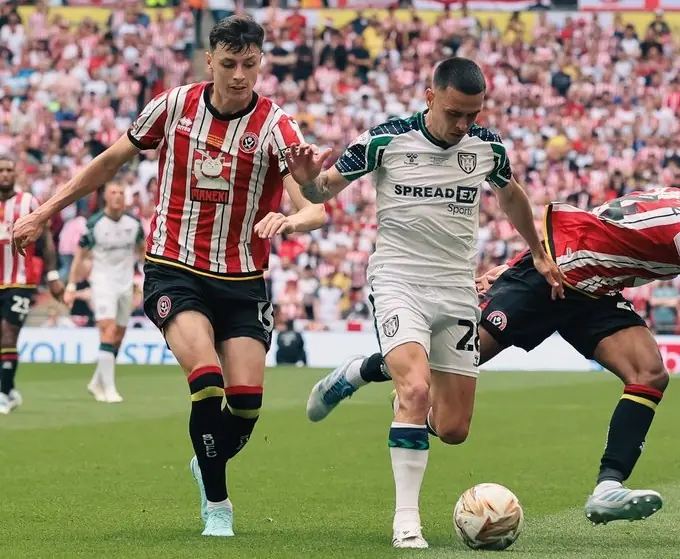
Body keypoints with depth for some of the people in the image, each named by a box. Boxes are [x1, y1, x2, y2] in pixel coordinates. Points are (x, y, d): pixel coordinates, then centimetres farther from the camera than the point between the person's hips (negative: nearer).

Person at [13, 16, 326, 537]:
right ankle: (217, 505, -8)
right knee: (207, 379, -23)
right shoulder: (175, 104, -4)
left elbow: (316, 209, -21)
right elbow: (113, 160, 12)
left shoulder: (275, 126, -10)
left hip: (243, 279, 1)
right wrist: (46, 210, 15)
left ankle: (207, 465, 28)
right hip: (173, 271, -1)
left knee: (247, 400, -7)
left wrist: (291, 219, -45)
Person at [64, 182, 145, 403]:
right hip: (102, 283, -5)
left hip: (125, 283, 5)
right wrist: (71, 287, -5)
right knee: (109, 330, -19)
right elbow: (80, 255, -3)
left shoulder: (134, 223, 1)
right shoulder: (94, 224, -10)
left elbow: (142, 249, 16)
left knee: (118, 338, 8)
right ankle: (109, 389, -19)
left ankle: (97, 383, 24)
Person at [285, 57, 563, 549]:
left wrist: (539, 254, 31)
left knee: (452, 429, 1)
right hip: (398, 282, -4)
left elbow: (511, 195, 23)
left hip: (458, 289, 4)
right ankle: (406, 519, -20)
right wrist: (309, 180, -23)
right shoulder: (386, 140, -9)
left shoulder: (487, 147, 1)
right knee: (416, 389, -29)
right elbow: (326, 189, 1)